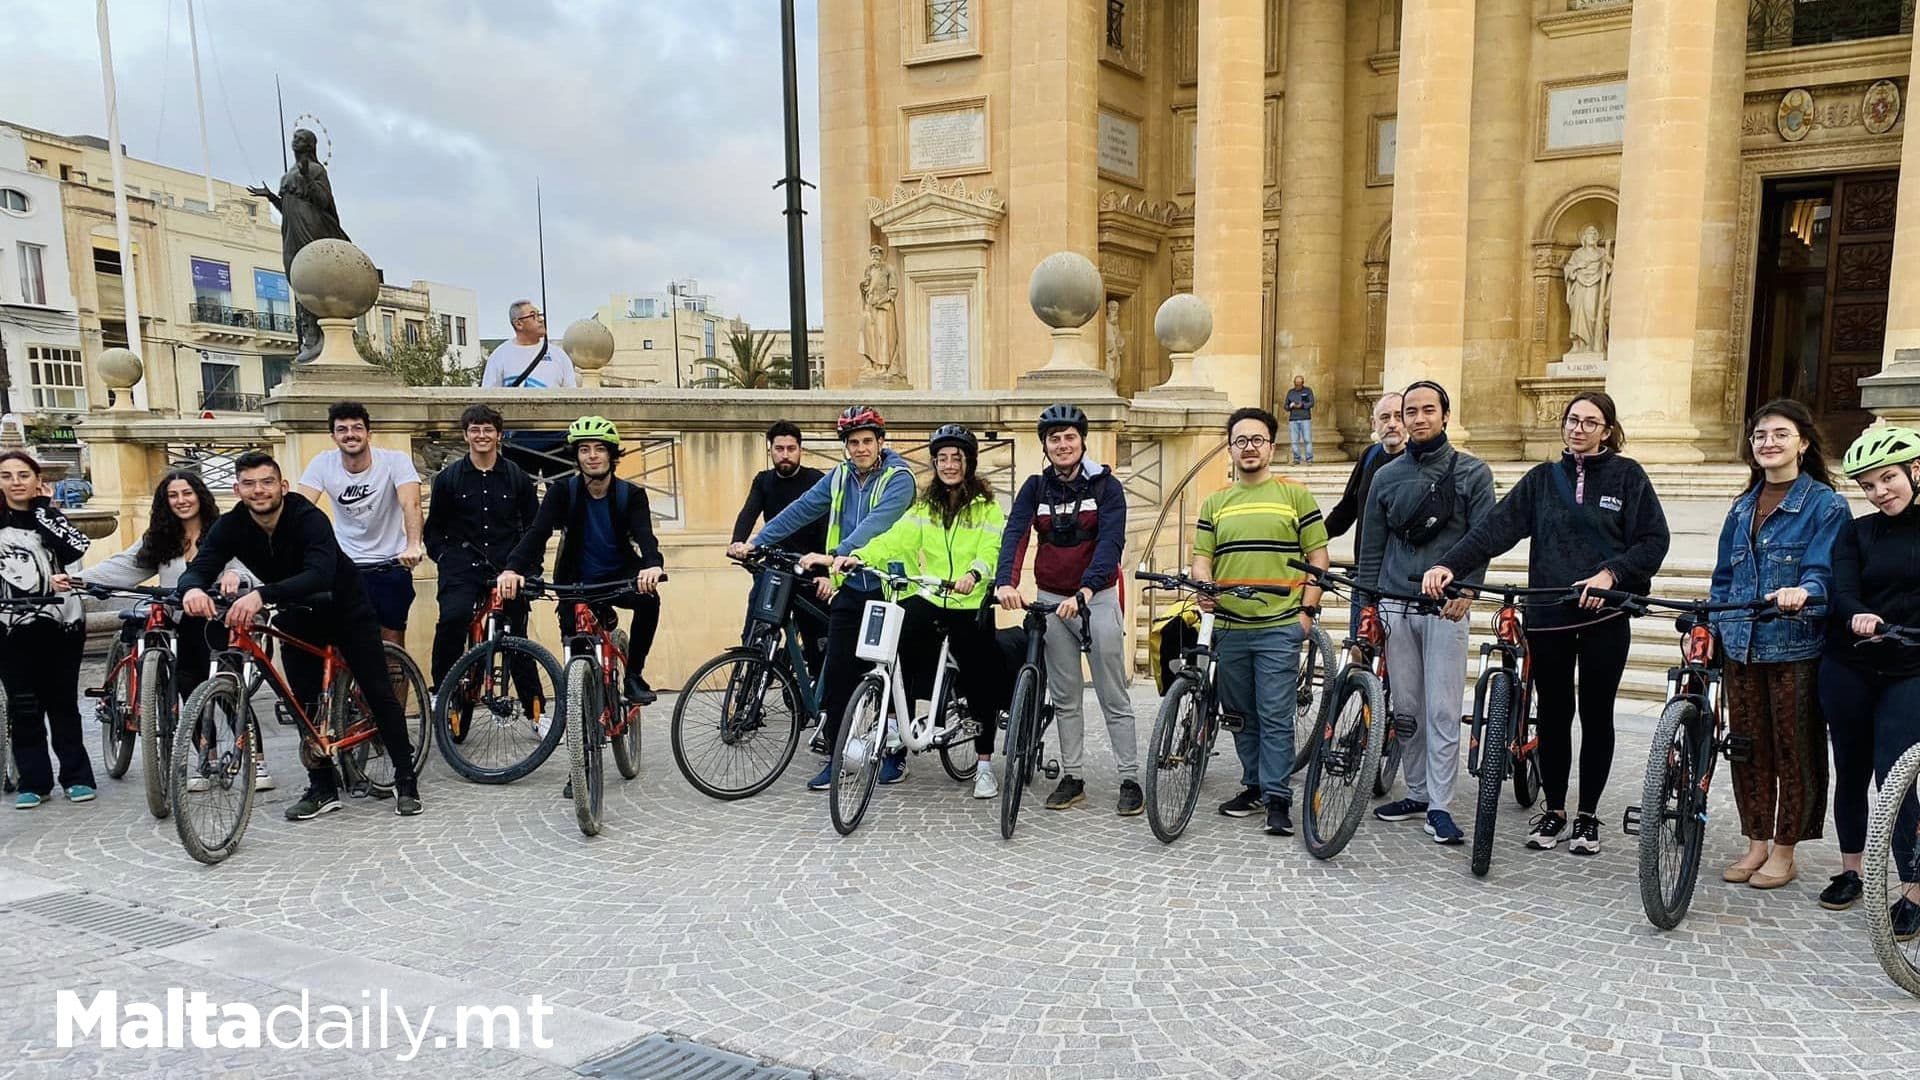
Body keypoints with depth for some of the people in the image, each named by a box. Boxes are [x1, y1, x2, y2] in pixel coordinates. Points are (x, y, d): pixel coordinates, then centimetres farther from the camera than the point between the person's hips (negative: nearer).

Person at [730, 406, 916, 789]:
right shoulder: (839, 476, 7)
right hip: (850, 588, 5)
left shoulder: (898, 478, -11)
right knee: (838, 672, 2)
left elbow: (875, 524, -26)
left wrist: (833, 556, -38)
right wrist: (754, 543, -4)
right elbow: (800, 510, 4)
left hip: (888, 588, -5)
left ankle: (896, 753, 20)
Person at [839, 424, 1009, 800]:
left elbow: (992, 549, -13)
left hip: (971, 604, -2)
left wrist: (973, 574, -35)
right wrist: (860, 556, -20)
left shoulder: (986, 506, 1)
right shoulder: (925, 505, 12)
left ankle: (984, 765, 18)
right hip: (929, 599, 3)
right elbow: (896, 538, -2)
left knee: (981, 684, 3)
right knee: (896, 638, -23)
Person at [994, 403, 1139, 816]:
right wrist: (1005, 581, -32)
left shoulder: (1106, 486, -6)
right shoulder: (1035, 487, 3)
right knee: (1064, 698, 10)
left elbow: (1111, 542, -20)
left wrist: (1085, 590, -36)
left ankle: (1130, 780, 9)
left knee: (1113, 697, 1)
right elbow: (1015, 533, -12)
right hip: (1051, 599, 4)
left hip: (1096, 597, -3)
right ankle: (1072, 778, 19)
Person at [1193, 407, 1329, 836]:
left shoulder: (1296, 495, 3)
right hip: (1229, 628, 4)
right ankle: (1253, 786, 25)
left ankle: (1279, 799, 4)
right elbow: (1202, 558, 9)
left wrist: (1307, 610, -5)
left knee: (1275, 717, -4)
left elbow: (1317, 556, 3)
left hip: (1279, 627, -4)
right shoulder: (1214, 503, 12)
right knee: (1241, 716, 12)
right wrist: (1203, 590, -12)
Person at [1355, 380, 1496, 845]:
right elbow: (1372, 546, 13)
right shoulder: (1386, 476, 12)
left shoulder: (1472, 472, 3)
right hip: (1396, 606, 3)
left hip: (1446, 606, -3)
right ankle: (1417, 792, 21)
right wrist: (1367, 606, 9)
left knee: (1442, 710, -4)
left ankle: (1440, 806, 2)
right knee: (1406, 708, 9)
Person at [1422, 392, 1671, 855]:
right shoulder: (1543, 479, 7)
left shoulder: (1627, 476, 2)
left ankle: (1587, 814, 21)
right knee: (1553, 714, 8)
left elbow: (1654, 539, -2)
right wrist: (1449, 564, -18)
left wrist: (1611, 573, -19)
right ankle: (1554, 810, 21)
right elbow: (1496, 527, -4)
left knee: (1597, 715, 8)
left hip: (1604, 617, -2)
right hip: (1548, 617, 2)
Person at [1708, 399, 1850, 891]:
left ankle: (1784, 853, 15)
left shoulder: (1826, 504, -3)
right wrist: (1710, 629, 6)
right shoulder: (1742, 507, 14)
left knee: (1795, 750, 4)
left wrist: (1803, 592, -35)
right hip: (1741, 647, 5)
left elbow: (1825, 572, -13)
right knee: (1749, 747, 11)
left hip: (1796, 648, -5)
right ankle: (1756, 844, 23)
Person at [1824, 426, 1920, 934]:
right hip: (1850, 668, 2)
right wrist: (1856, 617, -31)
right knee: (1851, 772, 11)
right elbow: (1843, 592, -10)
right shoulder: (1856, 532, 4)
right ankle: (1851, 870, 26)